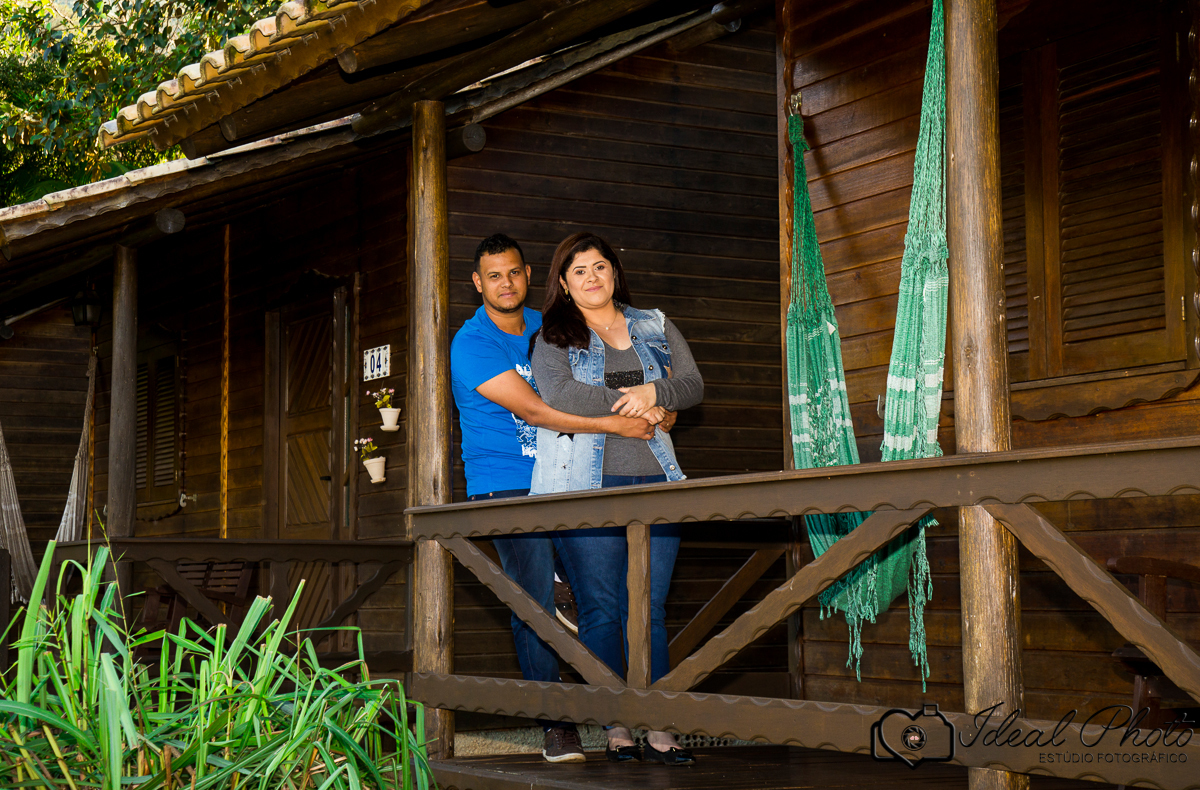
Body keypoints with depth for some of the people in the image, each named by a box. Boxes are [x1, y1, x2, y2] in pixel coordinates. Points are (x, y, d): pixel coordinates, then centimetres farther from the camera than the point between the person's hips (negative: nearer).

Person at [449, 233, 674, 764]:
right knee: (535, 602, -10)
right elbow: (530, 408, -17)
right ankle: (555, 724, -1)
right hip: (506, 486, -5)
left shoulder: (544, 328, 14)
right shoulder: (471, 344, -8)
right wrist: (614, 425, -20)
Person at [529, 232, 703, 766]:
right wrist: (630, 406, -7)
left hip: (654, 482, 3)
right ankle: (616, 728, 1)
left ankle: (658, 730, 2)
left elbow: (693, 385, 10)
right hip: (587, 485, -3)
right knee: (600, 609, -5)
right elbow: (560, 394, -10)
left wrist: (653, 392, -10)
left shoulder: (655, 328, 19)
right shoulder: (553, 336, 8)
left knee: (650, 609, 0)